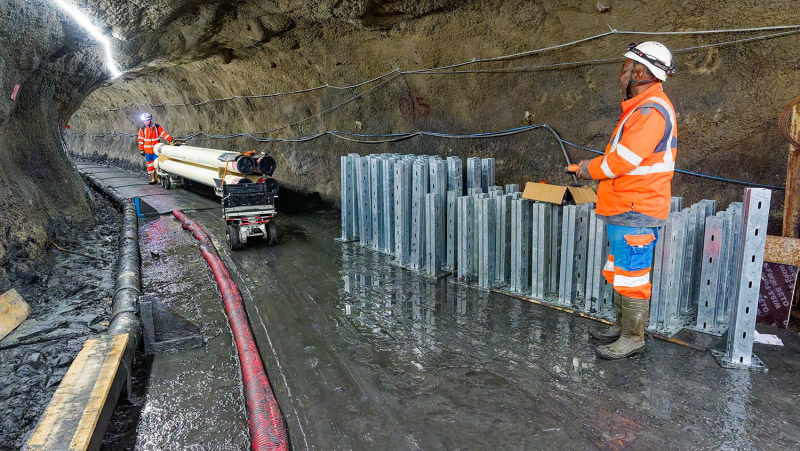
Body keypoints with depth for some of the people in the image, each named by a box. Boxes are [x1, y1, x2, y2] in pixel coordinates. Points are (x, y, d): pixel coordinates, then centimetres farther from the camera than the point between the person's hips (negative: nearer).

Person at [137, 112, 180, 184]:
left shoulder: (157, 127, 1)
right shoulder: (142, 129, 3)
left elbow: (164, 134, -7)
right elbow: (140, 140, 5)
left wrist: (171, 140, -22)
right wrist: (141, 150, 1)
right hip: (148, 152, 2)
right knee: (150, 166, 7)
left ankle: (159, 179, 3)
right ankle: (153, 179, 16)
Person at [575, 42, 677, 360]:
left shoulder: (651, 110, -18)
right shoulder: (643, 107, 17)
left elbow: (624, 160, -22)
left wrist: (590, 170, -6)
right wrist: (595, 164, 6)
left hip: (635, 214, -11)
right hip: (626, 212, 11)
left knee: (631, 276, -1)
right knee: (619, 273, 19)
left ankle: (633, 339, 12)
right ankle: (622, 326, 33)